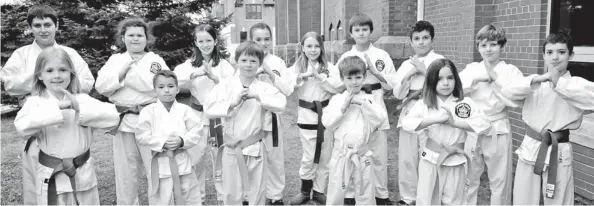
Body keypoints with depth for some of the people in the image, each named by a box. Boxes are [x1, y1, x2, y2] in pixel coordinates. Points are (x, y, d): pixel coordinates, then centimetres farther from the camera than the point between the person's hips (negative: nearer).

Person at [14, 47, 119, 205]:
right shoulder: (35, 102, -5)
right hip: (51, 177, -2)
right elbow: (22, 125, -26)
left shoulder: (82, 99, -1)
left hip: (83, 175, 2)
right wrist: (58, 107, -26)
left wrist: (79, 109, -22)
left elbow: (112, 116, -15)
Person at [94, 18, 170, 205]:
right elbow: (101, 86, 0)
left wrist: (129, 74, -12)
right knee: (125, 172, 12)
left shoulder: (156, 60, 3)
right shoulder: (114, 60, 11)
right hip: (124, 122, 3)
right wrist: (122, 71, -13)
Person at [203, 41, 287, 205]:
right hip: (232, 148, 0)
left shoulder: (264, 87, -4)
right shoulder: (226, 85, -4)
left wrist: (258, 96, -26)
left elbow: (281, 104, -19)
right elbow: (208, 110, -11)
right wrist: (232, 103, -20)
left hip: (255, 148, 0)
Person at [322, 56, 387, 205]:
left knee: (365, 194, 13)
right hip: (341, 154, 0)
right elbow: (327, 123, -8)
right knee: (336, 192, 10)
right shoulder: (336, 99, -1)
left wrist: (362, 103, -18)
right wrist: (344, 106, -15)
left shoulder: (368, 98, 1)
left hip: (362, 155, 1)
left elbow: (380, 118, -12)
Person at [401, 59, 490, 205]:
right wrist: (435, 119, -23)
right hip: (431, 161, 0)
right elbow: (406, 123, -18)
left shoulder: (465, 103, -4)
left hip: (456, 162, 0)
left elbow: (483, 124, -13)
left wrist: (455, 122, -22)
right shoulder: (424, 104, -6)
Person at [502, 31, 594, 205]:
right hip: (530, 149, 3)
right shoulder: (534, 82, 4)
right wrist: (539, 79, -25)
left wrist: (558, 83, -24)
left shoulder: (577, 83, -3)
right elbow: (507, 92, -14)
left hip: (559, 153, -2)